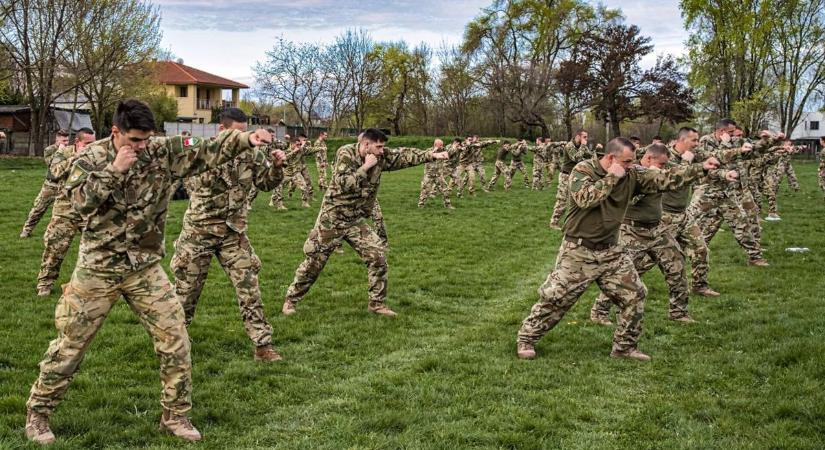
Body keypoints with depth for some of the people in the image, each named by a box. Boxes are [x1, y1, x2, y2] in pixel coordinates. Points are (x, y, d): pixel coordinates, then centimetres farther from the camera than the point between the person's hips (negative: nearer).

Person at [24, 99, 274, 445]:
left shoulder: (163, 152, -5)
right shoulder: (91, 157, -8)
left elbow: (208, 151, -11)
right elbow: (79, 201, -22)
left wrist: (246, 139, -25)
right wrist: (114, 169, -26)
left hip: (145, 268, 2)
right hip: (98, 267, -2)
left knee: (174, 339, 0)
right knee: (70, 344, 7)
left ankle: (175, 415, 16)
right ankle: (37, 413, 25)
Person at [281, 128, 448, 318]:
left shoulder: (380, 157, -3)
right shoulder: (346, 154, -17)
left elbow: (405, 155, -3)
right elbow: (343, 185, -27)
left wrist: (432, 155, -12)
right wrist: (365, 167, -25)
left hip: (357, 221, 5)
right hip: (332, 218, -5)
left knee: (377, 257, -5)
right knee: (314, 261, 3)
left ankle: (377, 303, 8)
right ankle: (291, 299, 19)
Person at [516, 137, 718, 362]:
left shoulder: (631, 176, 0)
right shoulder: (583, 170, -13)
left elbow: (664, 180, -1)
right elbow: (585, 199, -31)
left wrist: (701, 168, -7)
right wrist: (612, 177, -25)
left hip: (610, 251, 5)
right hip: (579, 251, -5)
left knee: (634, 294, 4)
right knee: (555, 297, -2)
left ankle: (624, 346, 19)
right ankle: (526, 339, 16)